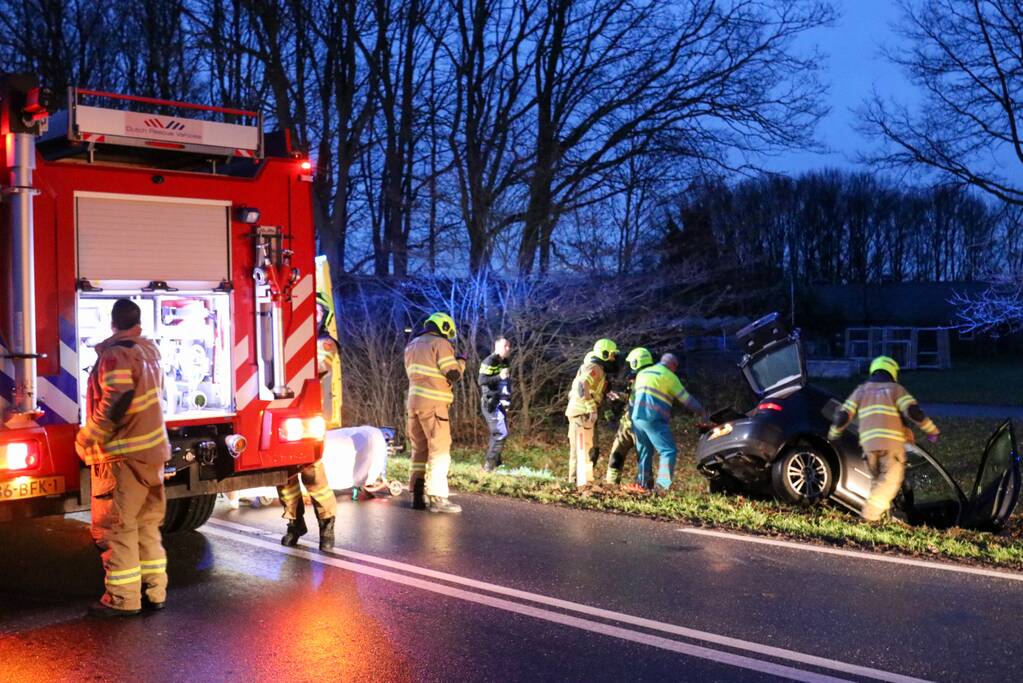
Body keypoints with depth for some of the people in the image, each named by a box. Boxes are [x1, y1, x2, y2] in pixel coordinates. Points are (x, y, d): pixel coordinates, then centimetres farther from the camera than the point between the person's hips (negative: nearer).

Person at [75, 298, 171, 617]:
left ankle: (123, 598, 1)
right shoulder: (149, 351, 11)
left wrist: (86, 439, -13)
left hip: (124, 455, -8)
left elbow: (116, 403, -23)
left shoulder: (115, 354, -14)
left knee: (115, 526, -2)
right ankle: (154, 591, 17)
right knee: (147, 523, 13)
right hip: (152, 450, 8)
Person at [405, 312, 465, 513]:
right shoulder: (440, 344, -6)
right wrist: (461, 362, 8)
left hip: (414, 401, 8)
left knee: (420, 449, 13)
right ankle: (437, 498, -11)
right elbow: (453, 375, -11)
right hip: (432, 404, -8)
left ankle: (418, 496, 13)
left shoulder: (412, 346, 19)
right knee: (440, 449, -6)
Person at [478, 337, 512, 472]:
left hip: (501, 403, 9)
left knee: (497, 433, 14)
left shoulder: (504, 362, 15)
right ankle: (489, 464, -9)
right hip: (492, 403, -9)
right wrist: (499, 377, -29)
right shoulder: (489, 361, -12)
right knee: (501, 433, -14)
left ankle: (495, 463, 23)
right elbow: (481, 380, -20)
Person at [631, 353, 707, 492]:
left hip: (637, 417, 7)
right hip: (653, 419, -7)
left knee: (645, 450, 19)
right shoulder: (668, 376, 1)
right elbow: (686, 398, 2)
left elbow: (634, 392, 24)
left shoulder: (642, 373, 20)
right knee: (669, 451, -8)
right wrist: (702, 412, 13)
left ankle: (643, 483, 20)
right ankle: (662, 485, -20)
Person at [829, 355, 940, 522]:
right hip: (891, 441, -4)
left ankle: (877, 514, 9)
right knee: (891, 479, -2)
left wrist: (834, 433, 28)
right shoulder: (896, 389, 9)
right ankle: (870, 514, -16)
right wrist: (931, 430, 4)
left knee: (878, 479, 17)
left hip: (868, 442, 4)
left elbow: (843, 415, 13)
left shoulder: (861, 390, 19)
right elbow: (913, 411, -5)